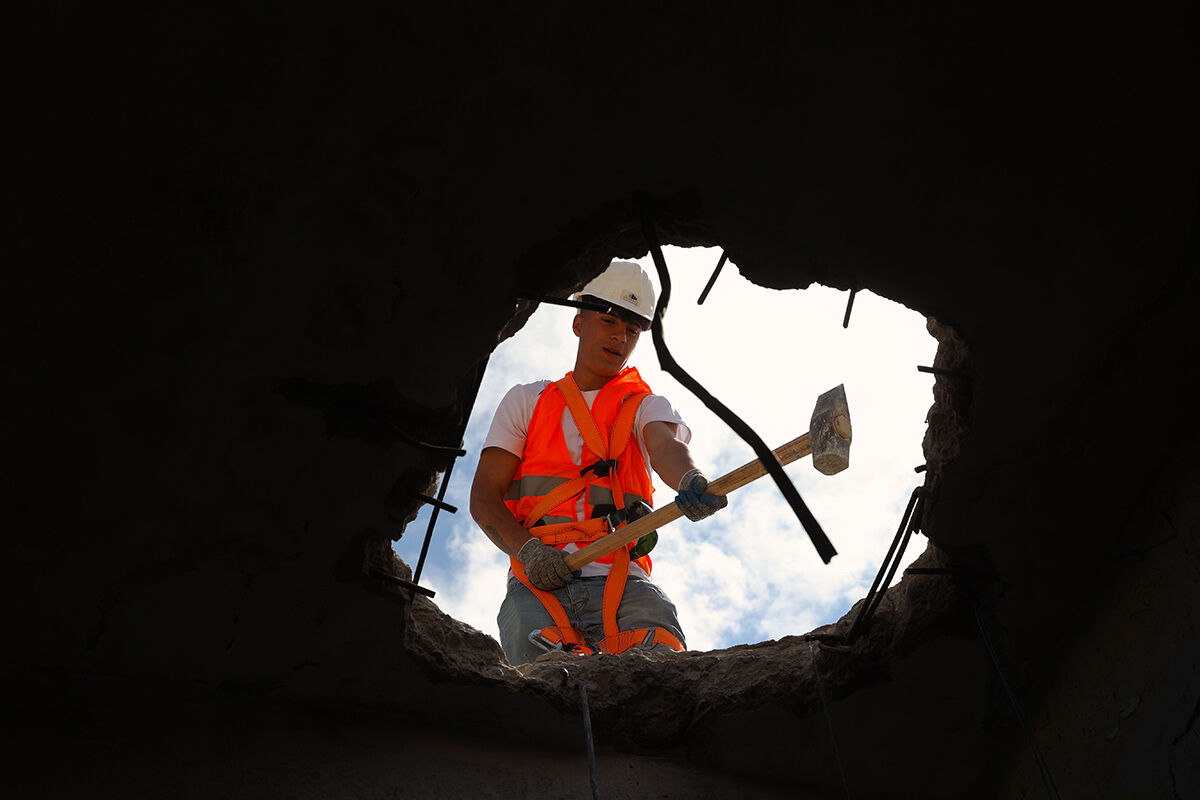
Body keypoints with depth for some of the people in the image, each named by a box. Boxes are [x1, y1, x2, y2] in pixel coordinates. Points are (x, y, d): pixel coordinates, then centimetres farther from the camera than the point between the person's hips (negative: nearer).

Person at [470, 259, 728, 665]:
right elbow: (484, 497, 14)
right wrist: (528, 549, -7)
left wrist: (690, 479, -31)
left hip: (621, 581, 0)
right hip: (538, 582, 0)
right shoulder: (526, 401, 23)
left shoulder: (647, 407, 21)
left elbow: (667, 448, -5)